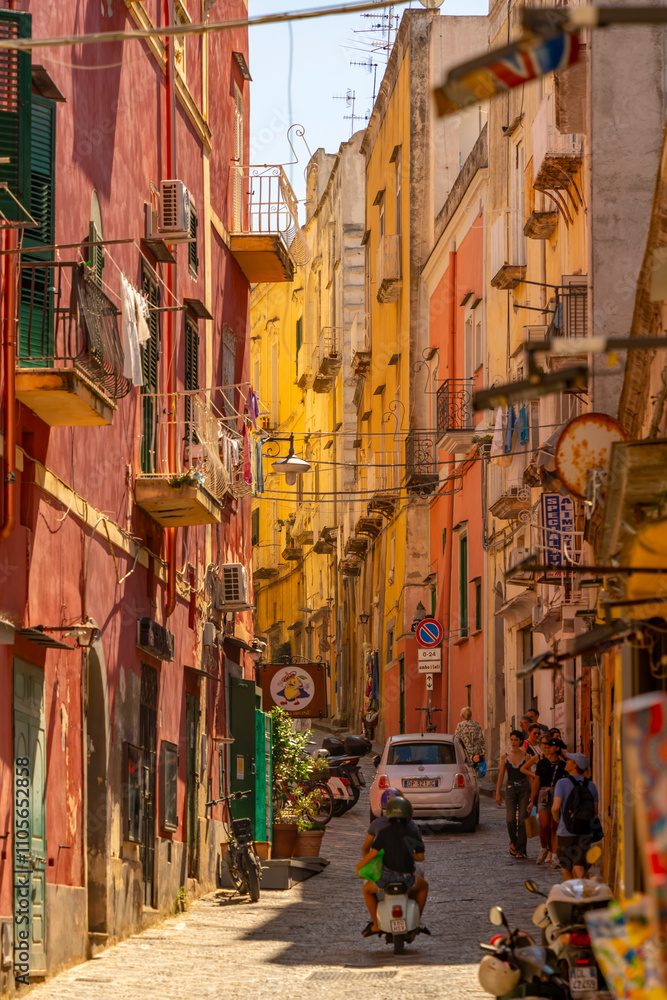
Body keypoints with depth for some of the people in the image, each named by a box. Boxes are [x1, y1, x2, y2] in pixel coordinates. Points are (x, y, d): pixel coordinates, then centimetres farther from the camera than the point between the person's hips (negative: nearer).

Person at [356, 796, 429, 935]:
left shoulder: (383, 832, -4)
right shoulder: (413, 832, 2)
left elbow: (372, 853, -12)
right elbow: (421, 857, 8)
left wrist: (359, 865, 5)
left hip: (386, 877, -1)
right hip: (407, 879, 1)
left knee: (367, 889, 31)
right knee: (423, 886, 35)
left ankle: (376, 925, 26)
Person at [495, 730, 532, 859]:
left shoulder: (525, 756, 3)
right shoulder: (505, 757, 5)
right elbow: (501, 775, 8)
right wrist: (497, 793, 4)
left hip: (524, 789, 0)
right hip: (511, 790, 0)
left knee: (522, 820, -5)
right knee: (511, 819, -13)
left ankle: (520, 850, 2)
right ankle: (513, 843, 13)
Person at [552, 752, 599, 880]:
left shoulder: (562, 783, -8)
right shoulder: (591, 785, 5)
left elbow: (556, 807, -18)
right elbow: (595, 813, 8)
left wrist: (556, 819, 3)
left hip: (566, 832, -3)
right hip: (586, 833, 3)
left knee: (566, 869, 12)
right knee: (579, 869, -1)